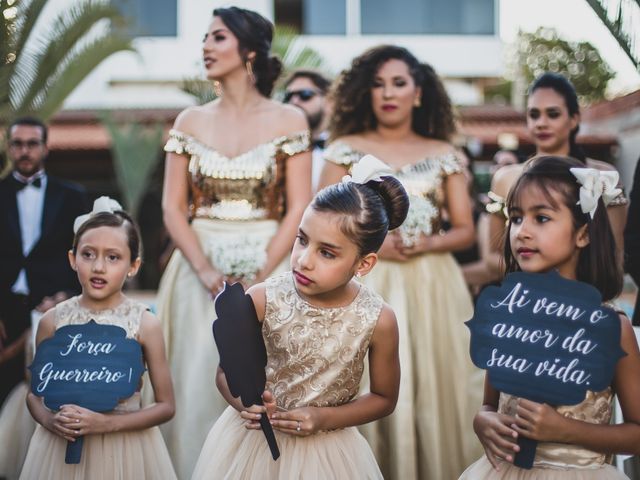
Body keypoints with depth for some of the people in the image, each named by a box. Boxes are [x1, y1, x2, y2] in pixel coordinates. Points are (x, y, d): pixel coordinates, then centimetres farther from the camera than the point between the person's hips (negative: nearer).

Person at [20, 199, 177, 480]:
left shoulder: (145, 324, -10)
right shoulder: (53, 320, -4)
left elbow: (165, 406, -6)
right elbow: (35, 393, 6)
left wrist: (106, 423, -17)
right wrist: (49, 420, -14)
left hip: (125, 447, -1)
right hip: (62, 445, 2)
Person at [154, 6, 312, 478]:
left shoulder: (288, 120, 0)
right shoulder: (191, 121, 7)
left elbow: (299, 209, -5)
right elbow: (173, 207, 3)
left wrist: (258, 278, -14)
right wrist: (206, 272, -11)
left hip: (269, 268, -2)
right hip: (200, 270, 2)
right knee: (198, 386, 2)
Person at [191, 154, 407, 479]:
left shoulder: (379, 320, -18)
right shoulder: (262, 299, -18)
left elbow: (384, 398, -3)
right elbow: (226, 372, -5)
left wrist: (325, 418, -15)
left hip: (324, 452, 0)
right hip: (253, 439, 1)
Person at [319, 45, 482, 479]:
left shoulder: (443, 154, 8)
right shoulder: (346, 150, 6)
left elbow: (465, 231, 7)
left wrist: (427, 243, -12)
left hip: (431, 286, 1)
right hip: (365, 284, -1)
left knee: (431, 392, 1)